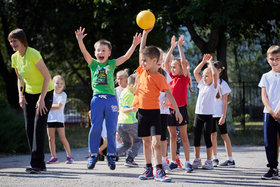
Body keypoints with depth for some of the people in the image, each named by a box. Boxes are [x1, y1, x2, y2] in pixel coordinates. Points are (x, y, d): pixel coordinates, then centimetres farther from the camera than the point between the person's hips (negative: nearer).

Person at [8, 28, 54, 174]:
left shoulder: (33, 54, -22)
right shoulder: (15, 57, 0)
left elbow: (47, 77, -21)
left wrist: (42, 98, -24)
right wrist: (21, 95, 0)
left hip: (45, 92, -7)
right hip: (29, 94, 7)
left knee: (38, 126, -16)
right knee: (29, 128, 2)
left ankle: (37, 164, -17)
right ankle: (40, 165, 9)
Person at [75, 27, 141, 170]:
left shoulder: (112, 64, 11)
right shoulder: (93, 63, 9)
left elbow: (126, 57, 4)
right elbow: (85, 53, -5)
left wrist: (134, 45, -8)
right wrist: (80, 40, -20)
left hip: (111, 98, 1)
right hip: (97, 98, -1)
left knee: (111, 128, 1)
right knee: (95, 127, -3)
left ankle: (111, 155, 10)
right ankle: (93, 155, 7)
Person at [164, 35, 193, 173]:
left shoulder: (184, 77, -2)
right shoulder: (172, 77, 11)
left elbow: (183, 62, -14)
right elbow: (166, 62, 8)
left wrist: (180, 46, -11)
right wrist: (172, 47, 5)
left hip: (181, 108, -5)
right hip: (170, 109, 5)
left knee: (184, 136, -3)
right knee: (172, 137, 7)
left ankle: (187, 162, -1)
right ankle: (173, 162, 10)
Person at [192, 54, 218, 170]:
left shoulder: (214, 86, 0)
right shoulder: (201, 84, 14)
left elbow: (214, 74, -16)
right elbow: (195, 72, 12)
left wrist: (210, 62, -5)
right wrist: (204, 61, 8)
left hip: (208, 115, -5)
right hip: (198, 113, 5)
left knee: (207, 138, -2)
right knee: (196, 137, 5)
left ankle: (209, 161, 3)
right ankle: (197, 160, 14)